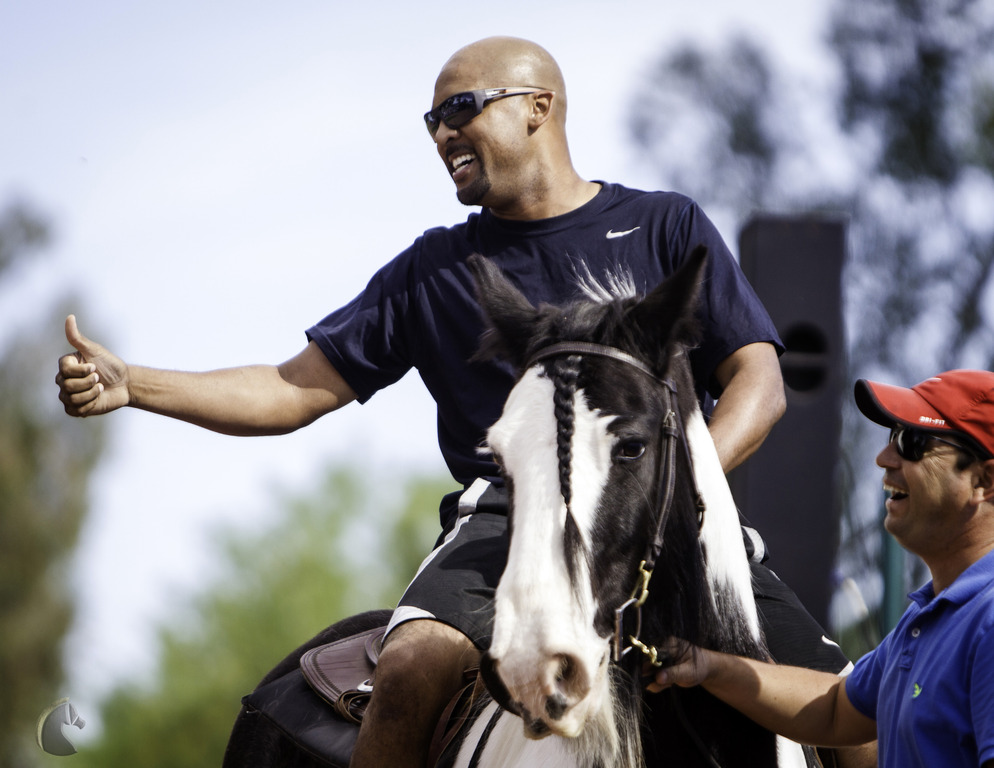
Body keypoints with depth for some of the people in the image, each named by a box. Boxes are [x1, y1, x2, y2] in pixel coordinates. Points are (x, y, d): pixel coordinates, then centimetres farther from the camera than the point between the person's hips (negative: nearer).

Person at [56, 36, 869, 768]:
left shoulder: (666, 226, 13)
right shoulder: (435, 271, 17)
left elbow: (758, 380, 6)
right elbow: (296, 390, 14)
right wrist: (128, 385, 0)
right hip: (509, 518, 0)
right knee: (415, 664, -31)